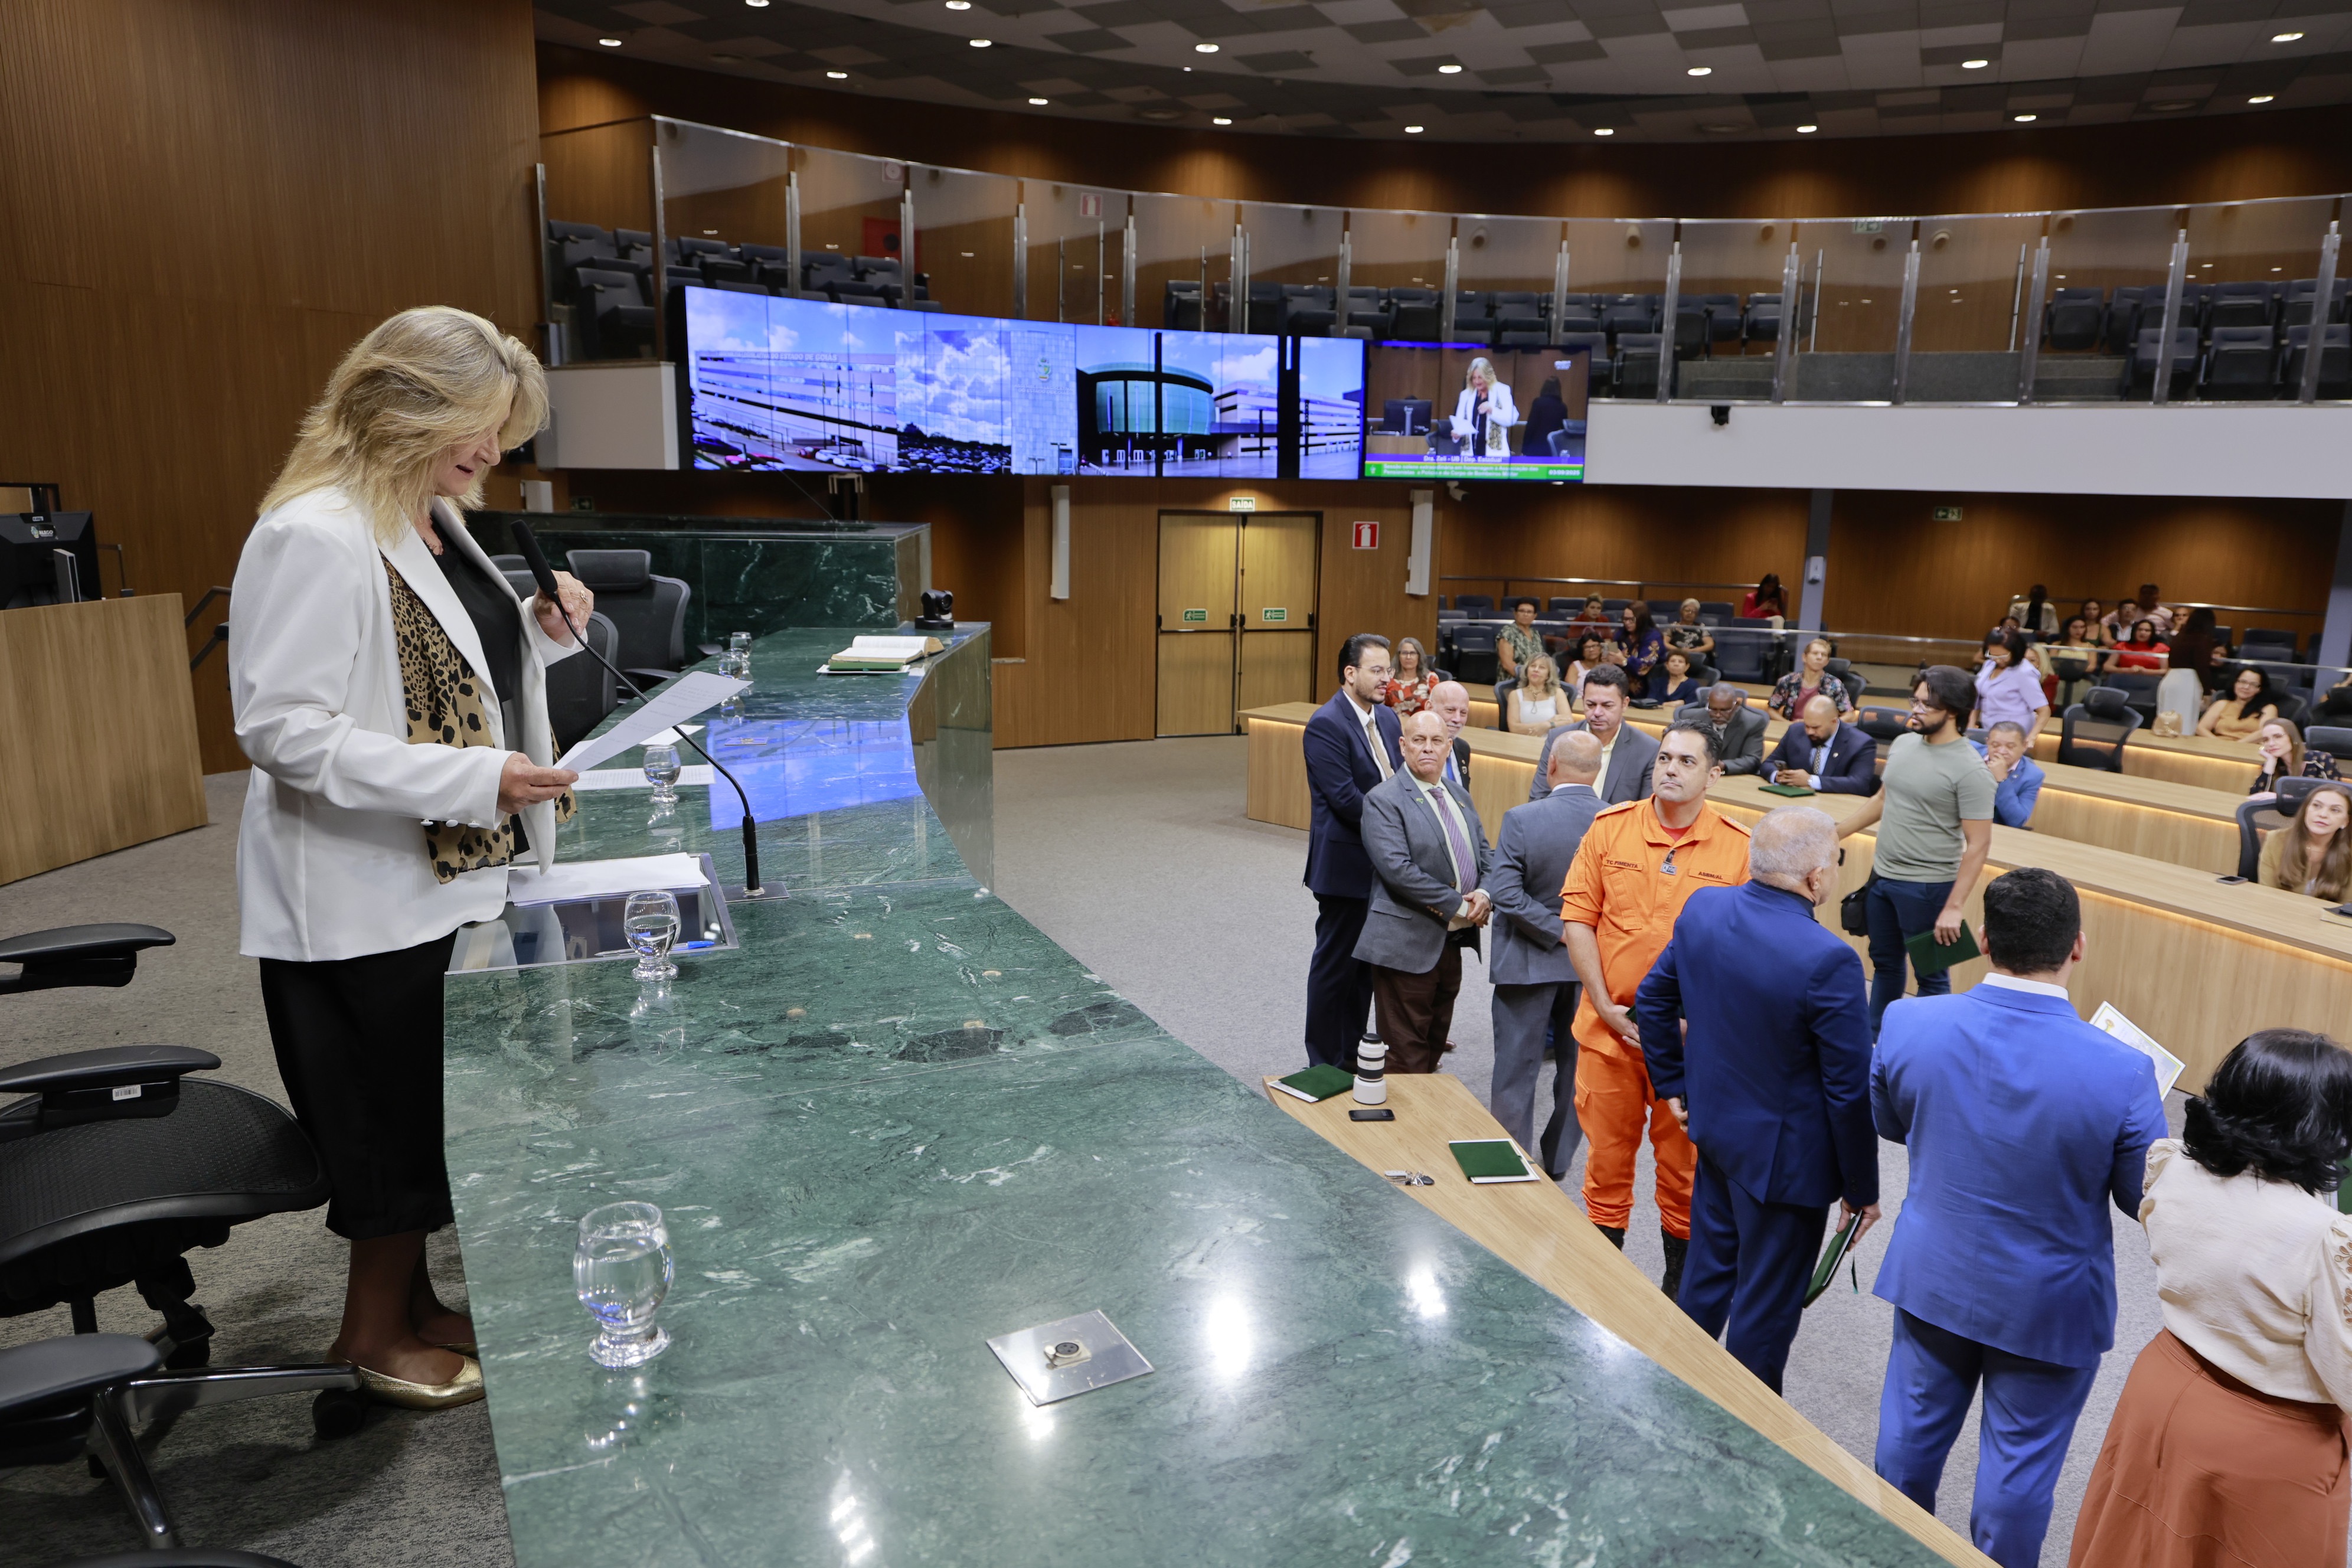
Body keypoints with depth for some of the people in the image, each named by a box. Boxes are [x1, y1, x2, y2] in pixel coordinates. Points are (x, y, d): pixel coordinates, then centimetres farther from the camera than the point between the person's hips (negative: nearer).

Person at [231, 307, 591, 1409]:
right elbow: (282, 728, -23)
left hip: (446, 875, 9)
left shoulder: (436, 523, 10)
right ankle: (376, 1336, 28)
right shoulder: (316, 536, -19)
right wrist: (475, 780, -27)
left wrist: (538, 638, 1)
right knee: (403, 1120, 6)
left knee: (435, 1117, 19)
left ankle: (410, 1301, 38)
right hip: (361, 896, -9)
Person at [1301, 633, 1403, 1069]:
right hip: (1346, 865, -8)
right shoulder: (1326, 725, -16)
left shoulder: (1387, 718, 10)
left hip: (1383, 866, 8)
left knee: (1367, 964, 16)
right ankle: (1326, 1062, 17)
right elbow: (1345, 797, -21)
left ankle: (1352, 1053, 29)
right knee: (1335, 966, 4)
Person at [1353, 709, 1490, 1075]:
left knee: (1435, 1046, 18)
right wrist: (1458, 905, -17)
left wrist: (1484, 894, -7)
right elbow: (1398, 870, -21)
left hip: (1452, 942, 8)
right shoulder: (1383, 799, -11)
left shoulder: (1460, 796, 14)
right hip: (1407, 945, -7)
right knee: (1406, 1055, 0)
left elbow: (1485, 855, 15)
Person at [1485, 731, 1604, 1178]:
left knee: (1516, 1066, 11)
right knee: (1577, 1064, 19)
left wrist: (1557, 931, -15)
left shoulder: (1522, 819, -18)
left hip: (1529, 961, -3)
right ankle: (1558, 1158, 32)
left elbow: (1504, 892, -23)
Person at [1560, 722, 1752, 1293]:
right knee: (1606, 1160, 11)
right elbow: (1577, 921, 0)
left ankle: (1680, 1293, 29)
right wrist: (1609, 1009, -7)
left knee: (1685, 1168, 11)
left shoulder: (1738, 847, -4)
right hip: (1610, 1028, 1)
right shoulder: (1610, 828, -1)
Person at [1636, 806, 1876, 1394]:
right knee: (1766, 1307, 11)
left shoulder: (1703, 909, -8)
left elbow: (1653, 1000, 6)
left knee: (1708, 1269, 24)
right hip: (1785, 1157, -7)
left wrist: (1673, 1082, 17)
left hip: (1714, 1126, 7)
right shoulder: (1829, 960, -28)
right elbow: (1850, 1091, -20)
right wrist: (1862, 1187, -7)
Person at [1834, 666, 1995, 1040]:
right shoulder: (1903, 744, 3)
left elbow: (1978, 845, -18)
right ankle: (1875, 1041, 36)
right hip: (1881, 876, 7)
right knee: (1885, 963, 21)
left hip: (1927, 887, -7)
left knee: (1930, 975, 7)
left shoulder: (1970, 770, -18)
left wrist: (1953, 907, -21)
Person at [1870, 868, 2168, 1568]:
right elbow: (2148, 1201, -12)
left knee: (1913, 1425, 24)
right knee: (2020, 1459, 19)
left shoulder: (1909, 1023, -21)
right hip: (2048, 1302, -3)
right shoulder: (2120, 1073, -28)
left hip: (1933, 1275, 3)